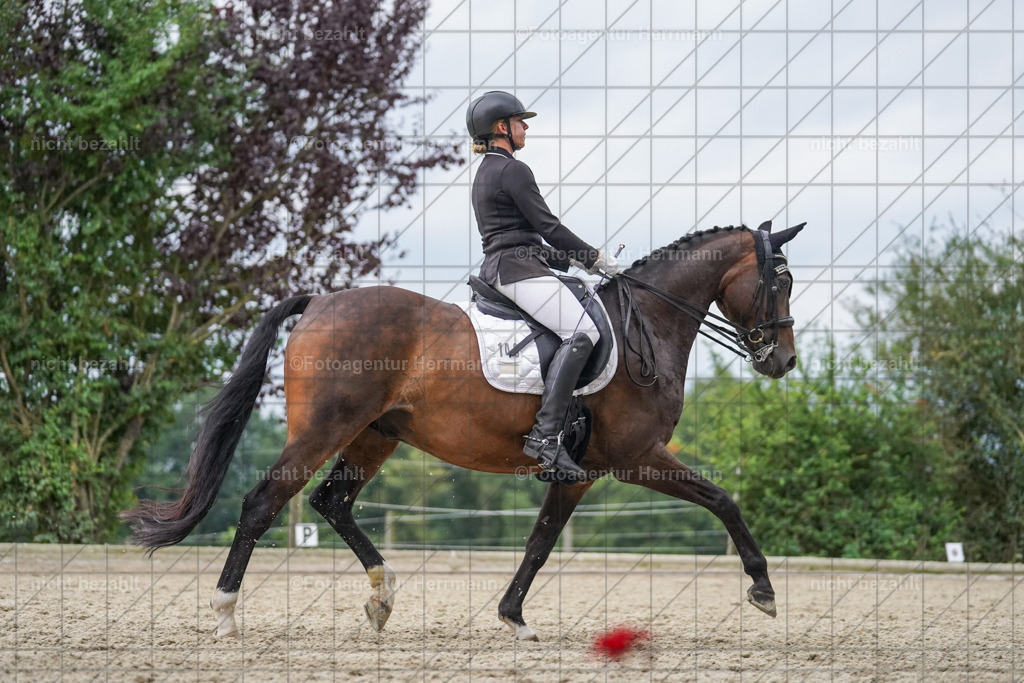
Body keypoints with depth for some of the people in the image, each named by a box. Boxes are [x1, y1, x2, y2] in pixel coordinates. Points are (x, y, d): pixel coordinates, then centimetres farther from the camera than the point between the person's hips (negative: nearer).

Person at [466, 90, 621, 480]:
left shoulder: (485, 173, 24)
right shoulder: (513, 171, -8)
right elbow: (547, 226, -10)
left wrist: (572, 262, 22)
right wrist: (594, 258, 1)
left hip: (497, 269, 11)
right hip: (519, 269, -11)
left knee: (580, 328, 18)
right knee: (581, 331, -23)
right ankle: (546, 435, -35)